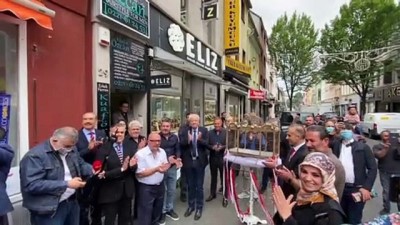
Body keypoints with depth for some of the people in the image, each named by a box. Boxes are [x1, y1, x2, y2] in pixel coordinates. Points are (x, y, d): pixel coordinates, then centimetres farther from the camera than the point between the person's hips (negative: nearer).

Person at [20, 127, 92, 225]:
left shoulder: (71, 150, 5)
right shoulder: (35, 156, -18)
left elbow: (81, 164, 16)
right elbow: (32, 185, -24)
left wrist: (93, 170, -6)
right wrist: (67, 184, -25)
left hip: (73, 203, 7)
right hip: (49, 210, -7)